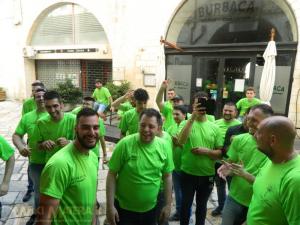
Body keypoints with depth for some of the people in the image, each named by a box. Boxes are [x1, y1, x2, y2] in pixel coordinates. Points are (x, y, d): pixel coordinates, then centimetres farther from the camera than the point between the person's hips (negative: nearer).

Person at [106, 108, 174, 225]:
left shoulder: (164, 147, -8)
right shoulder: (125, 144, -18)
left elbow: (167, 176, 1)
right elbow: (112, 175, -13)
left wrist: (168, 205, 4)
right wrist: (110, 206, -12)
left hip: (150, 209, 3)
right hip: (123, 209, -3)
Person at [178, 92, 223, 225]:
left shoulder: (214, 127, -2)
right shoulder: (186, 123, -7)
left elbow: (220, 153, 0)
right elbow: (181, 141, -28)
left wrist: (205, 151, -20)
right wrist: (193, 116, -31)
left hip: (207, 175, 2)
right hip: (187, 173, -1)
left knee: (202, 205, 21)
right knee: (186, 204, 17)